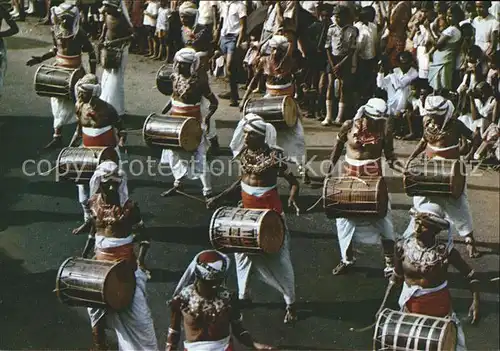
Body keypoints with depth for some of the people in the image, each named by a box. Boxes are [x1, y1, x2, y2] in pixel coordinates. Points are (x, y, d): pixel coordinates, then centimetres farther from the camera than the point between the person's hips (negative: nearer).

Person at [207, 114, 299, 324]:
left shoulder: (274, 156, -19)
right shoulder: (244, 153, -1)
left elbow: (294, 183, -15)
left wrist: (292, 199, -35)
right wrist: (218, 198, 6)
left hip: (269, 210, -6)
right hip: (247, 209, 6)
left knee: (277, 256, 1)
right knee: (242, 249, 15)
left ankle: (291, 303, 14)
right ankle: (243, 295, 34)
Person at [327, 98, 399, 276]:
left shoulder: (383, 129, -9)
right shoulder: (349, 126, -7)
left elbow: (389, 155, -5)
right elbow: (338, 147, 6)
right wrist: (330, 168, 2)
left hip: (374, 177, -2)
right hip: (349, 176, 2)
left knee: (382, 217, -1)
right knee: (344, 216, 7)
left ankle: (390, 261, 9)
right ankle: (347, 258, 25)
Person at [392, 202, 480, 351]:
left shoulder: (445, 251, -16)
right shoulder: (402, 246, -11)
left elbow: (471, 275, -8)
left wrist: (476, 302, -19)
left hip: (439, 306, -1)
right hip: (411, 306, 1)